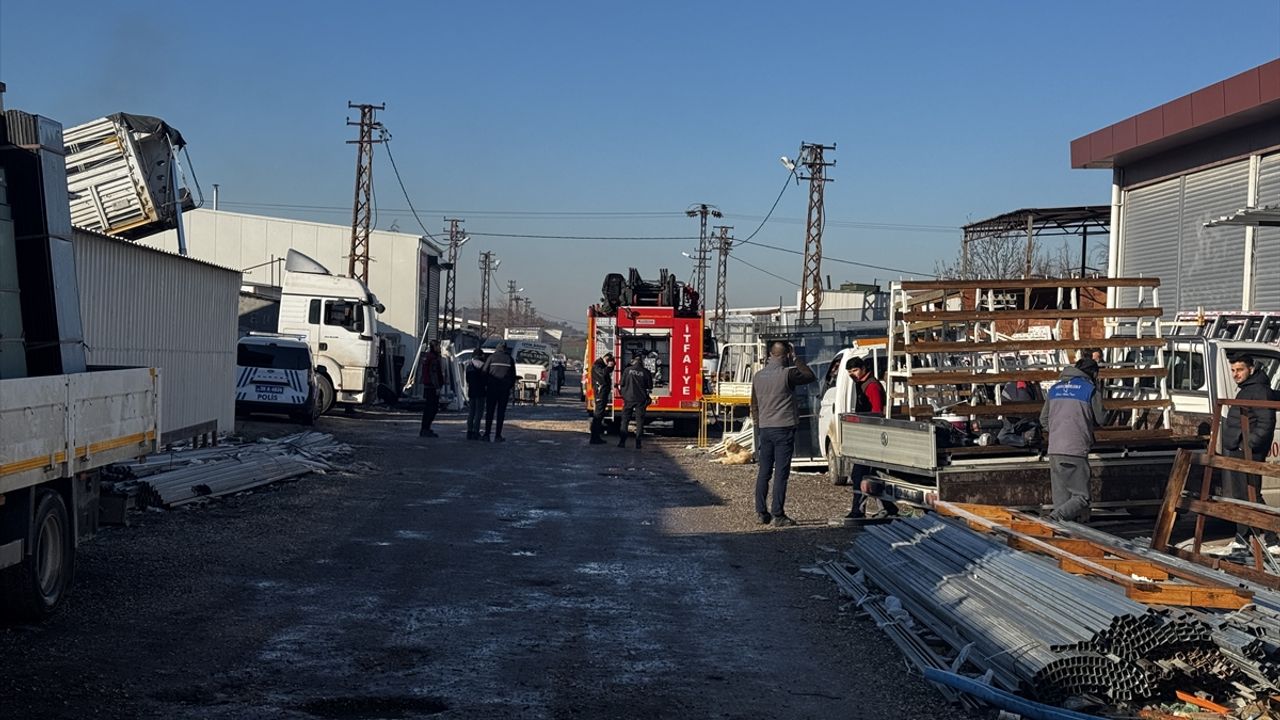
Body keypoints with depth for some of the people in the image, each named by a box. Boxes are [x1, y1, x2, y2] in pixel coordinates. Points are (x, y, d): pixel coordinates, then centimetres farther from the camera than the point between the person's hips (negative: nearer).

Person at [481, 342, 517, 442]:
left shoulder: (491, 357, 1)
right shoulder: (509, 359, 7)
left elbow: (484, 371, -3)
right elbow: (513, 375, 9)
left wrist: (485, 385, 7)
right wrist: (511, 387, 17)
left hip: (492, 388, -1)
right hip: (504, 389, 1)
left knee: (489, 412, 3)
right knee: (501, 413, 3)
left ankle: (487, 435, -2)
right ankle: (498, 436, 1)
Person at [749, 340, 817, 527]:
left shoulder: (758, 376, 7)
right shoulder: (787, 374, -13)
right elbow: (811, 377, 2)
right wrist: (796, 359, 7)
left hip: (764, 429, 6)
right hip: (783, 429, -6)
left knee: (763, 472, 11)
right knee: (781, 473, -4)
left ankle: (761, 513, 13)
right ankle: (778, 515, -5)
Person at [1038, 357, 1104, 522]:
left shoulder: (1055, 388, 14)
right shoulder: (1090, 389, -3)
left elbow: (1044, 420, 18)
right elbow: (1100, 420, 5)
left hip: (1054, 451, 5)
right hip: (1077, 451, -5)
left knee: (1061, 499, 10)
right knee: (1081, 497, 0)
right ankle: (1058, 516, -23)